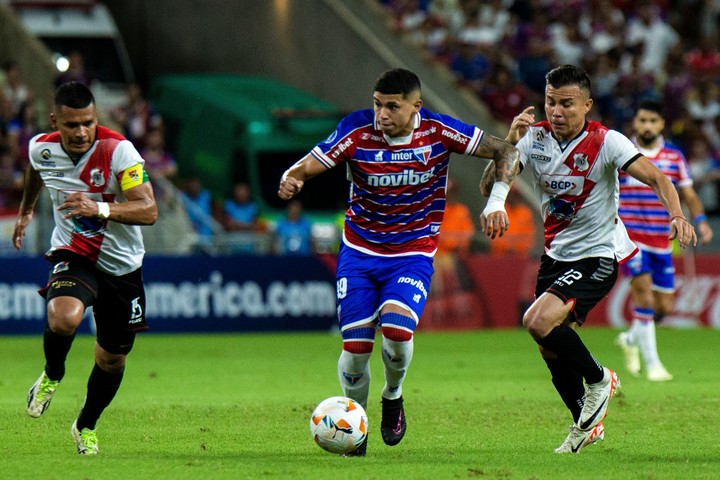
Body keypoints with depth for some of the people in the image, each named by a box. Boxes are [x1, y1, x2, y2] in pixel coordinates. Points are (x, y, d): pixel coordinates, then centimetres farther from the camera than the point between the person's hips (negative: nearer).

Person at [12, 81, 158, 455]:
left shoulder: (118, 151, -22)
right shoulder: (41, 149, -9)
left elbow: (148, 210, -31)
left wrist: (99, 208, -47)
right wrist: (26, 209, 35)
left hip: (122, 266, 0)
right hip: (72, 255, 0)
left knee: (112, 359, 11)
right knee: (64, 318, -33)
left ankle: (86, 427, 39)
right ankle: (52, 375, 0)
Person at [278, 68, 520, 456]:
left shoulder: (438, 131, -13)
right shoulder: (357, 132, -15)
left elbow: (505, 152, -5)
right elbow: (306, 166, -18)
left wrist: (496, 202, -19)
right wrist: (291, 180, -42)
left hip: (413, 254, -1)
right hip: (359, 252, 1)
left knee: (396, 329, -26)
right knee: (356, 345, -10)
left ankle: (393, 396, 7)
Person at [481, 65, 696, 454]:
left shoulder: (606, 142, -16)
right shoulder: (534, 137, -5)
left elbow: (656, 178, -22)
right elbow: (488, 187, -10)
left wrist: (677, 215, -40)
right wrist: (509, 142, -25)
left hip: (599, 254, -6)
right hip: (556, 253, 6)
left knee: (539, 322, -24)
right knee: (550, 347, 11)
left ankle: (599, 379, 0)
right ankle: (585, 423, 34)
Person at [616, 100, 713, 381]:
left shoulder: (674, 158, 7)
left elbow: (688, 194, 10)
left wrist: (701, 220, -6)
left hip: (661, 241, 4)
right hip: (629, 237, -4)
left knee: (664, 306, 5)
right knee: (644, 296, -18)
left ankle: (631, 339, 34)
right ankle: (652, 364, -12)